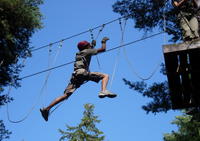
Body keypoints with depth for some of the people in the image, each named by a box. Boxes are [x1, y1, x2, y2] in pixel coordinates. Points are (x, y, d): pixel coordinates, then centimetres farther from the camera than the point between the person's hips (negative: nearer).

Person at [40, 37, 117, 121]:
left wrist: (92, 45, 64)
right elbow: (103, 49, 11)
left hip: (75, 75, 7)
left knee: (66, 95, 2)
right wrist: (104, 41, 29)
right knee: (105, 76, -5)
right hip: (82, 72, -7)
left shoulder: (79, 54, 35)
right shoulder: (87, 51, 15)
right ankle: (103, 91, -36)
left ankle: (46, 109, -5)